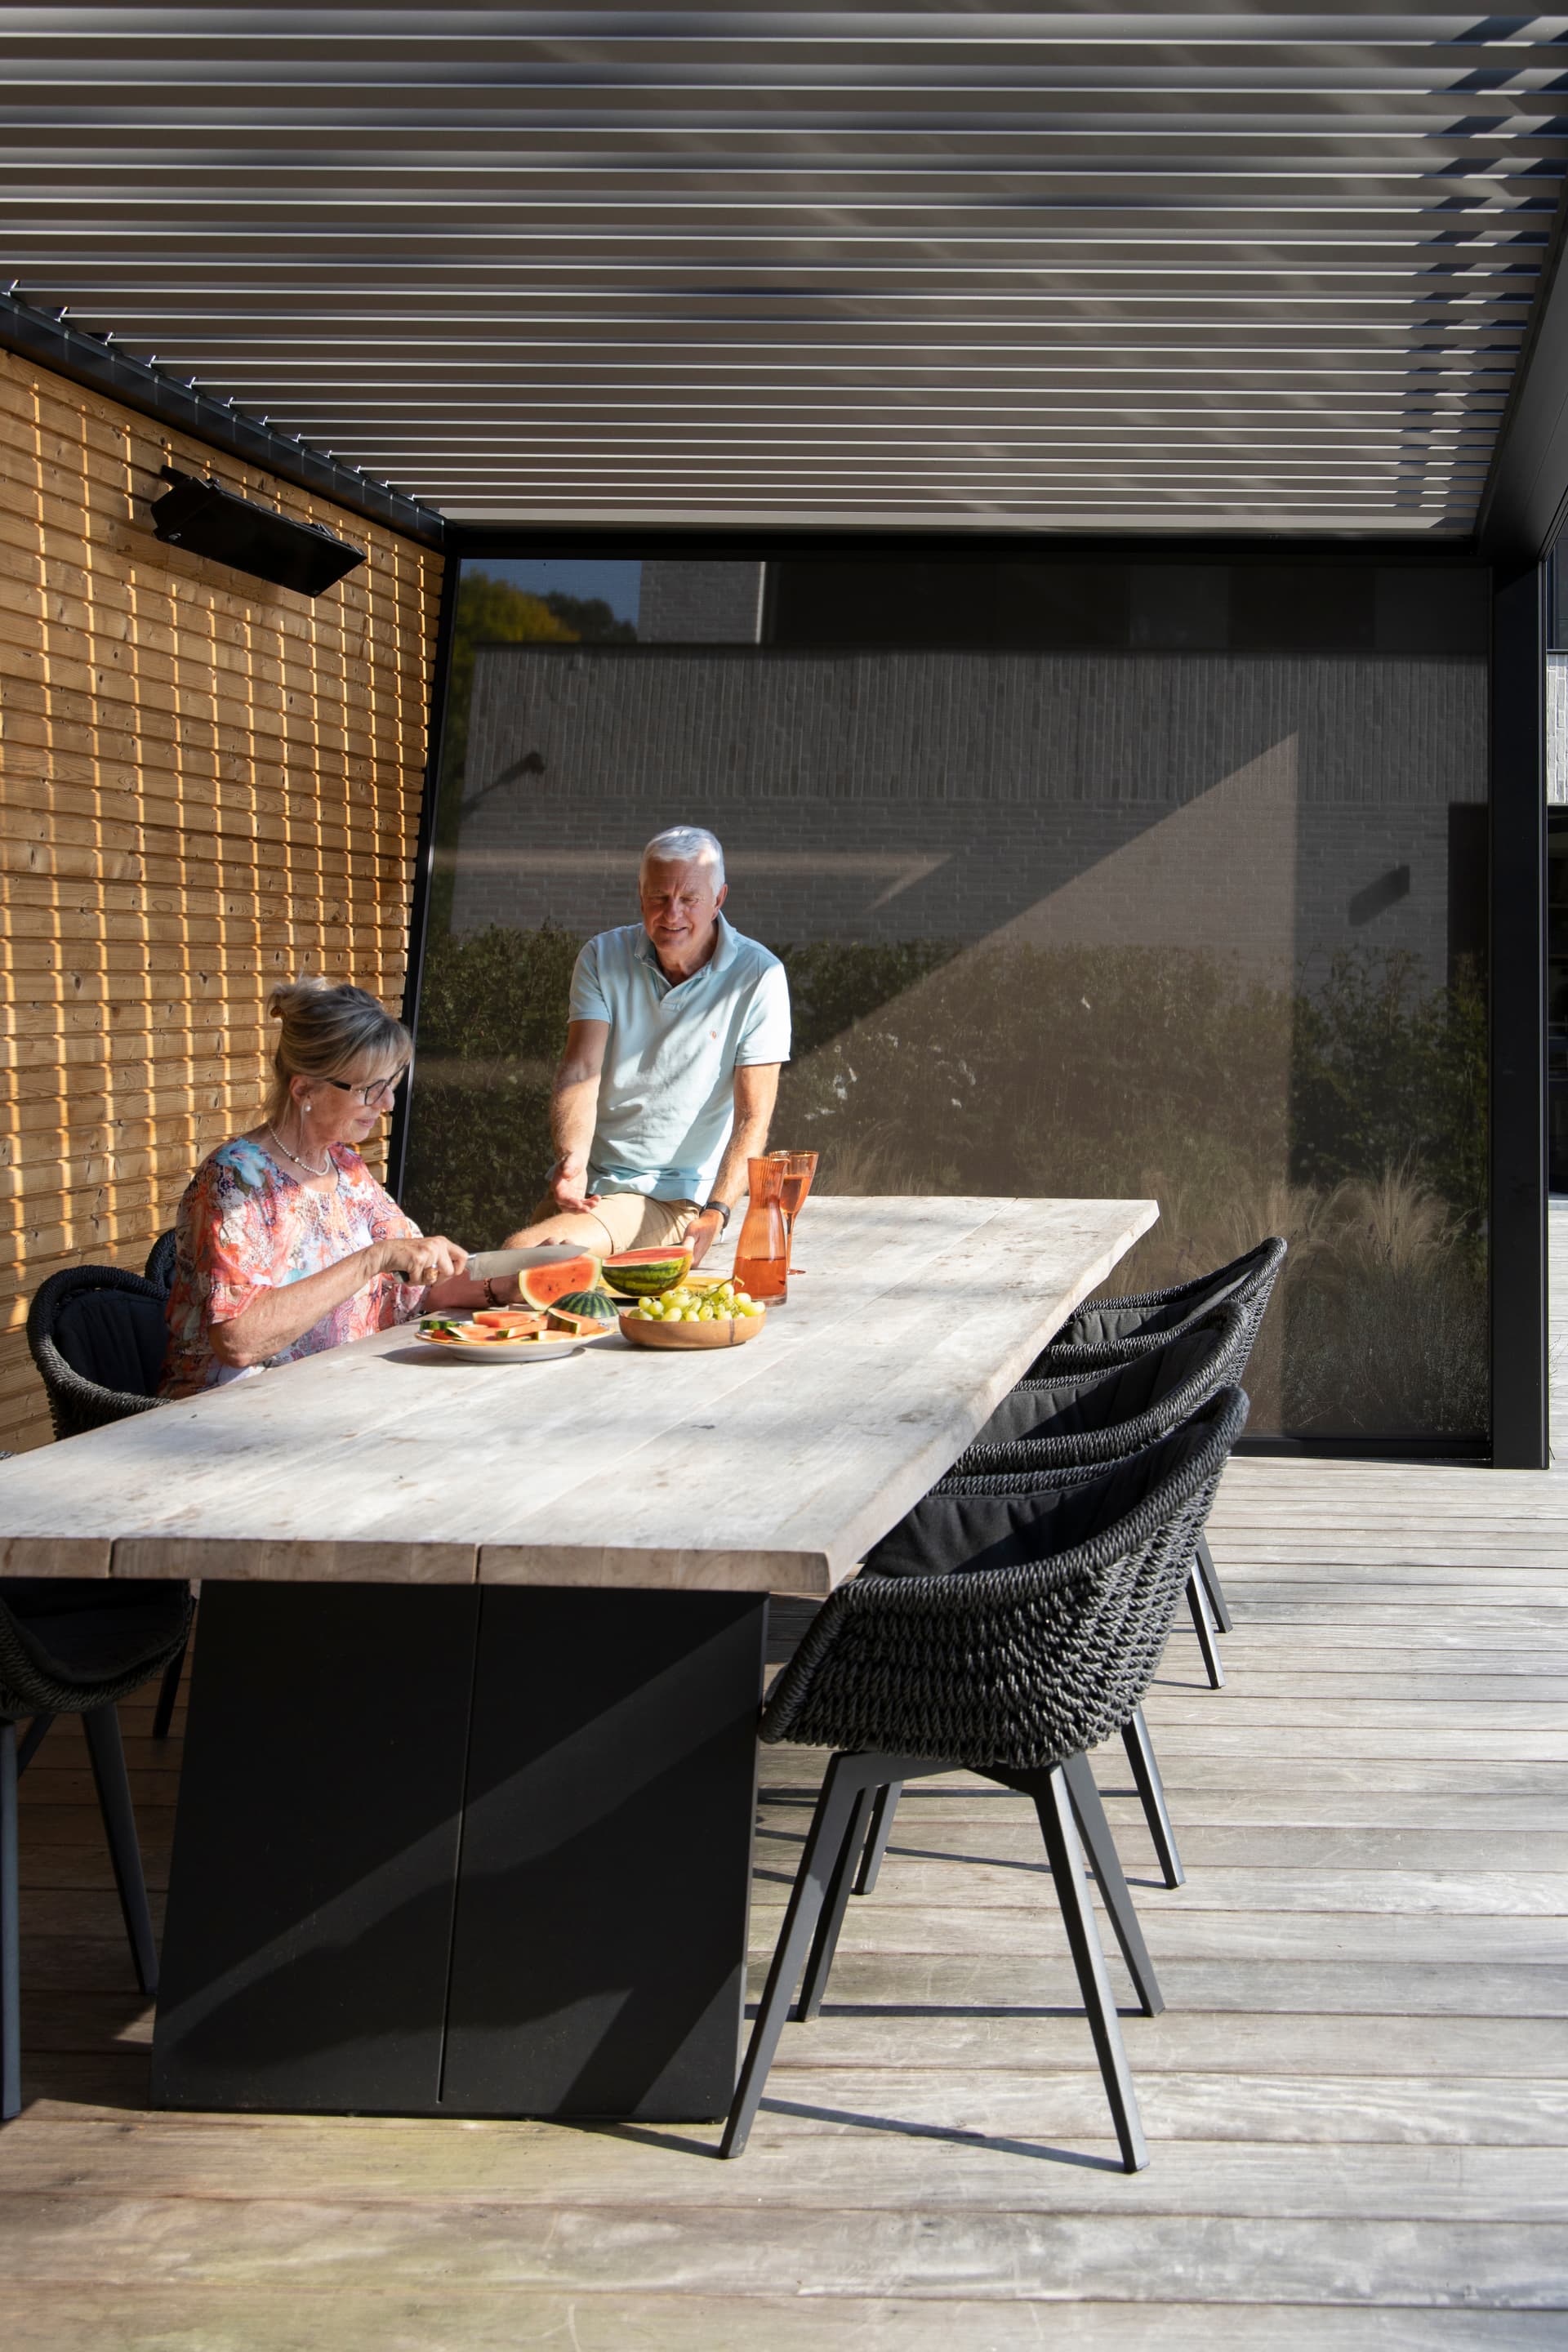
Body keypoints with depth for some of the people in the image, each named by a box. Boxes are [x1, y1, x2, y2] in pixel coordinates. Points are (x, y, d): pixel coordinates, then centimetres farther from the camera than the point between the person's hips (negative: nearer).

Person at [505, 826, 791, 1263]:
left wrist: (716, 1215, -24)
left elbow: (753, 1116, -9)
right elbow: (580, 1072, -6)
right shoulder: (603, 957, 4)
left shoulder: (758, 976, -7)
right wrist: (571, 1159, -27)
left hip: (675, 1196, -4)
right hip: (585, 1182, 4)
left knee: (525, 1251, -26)